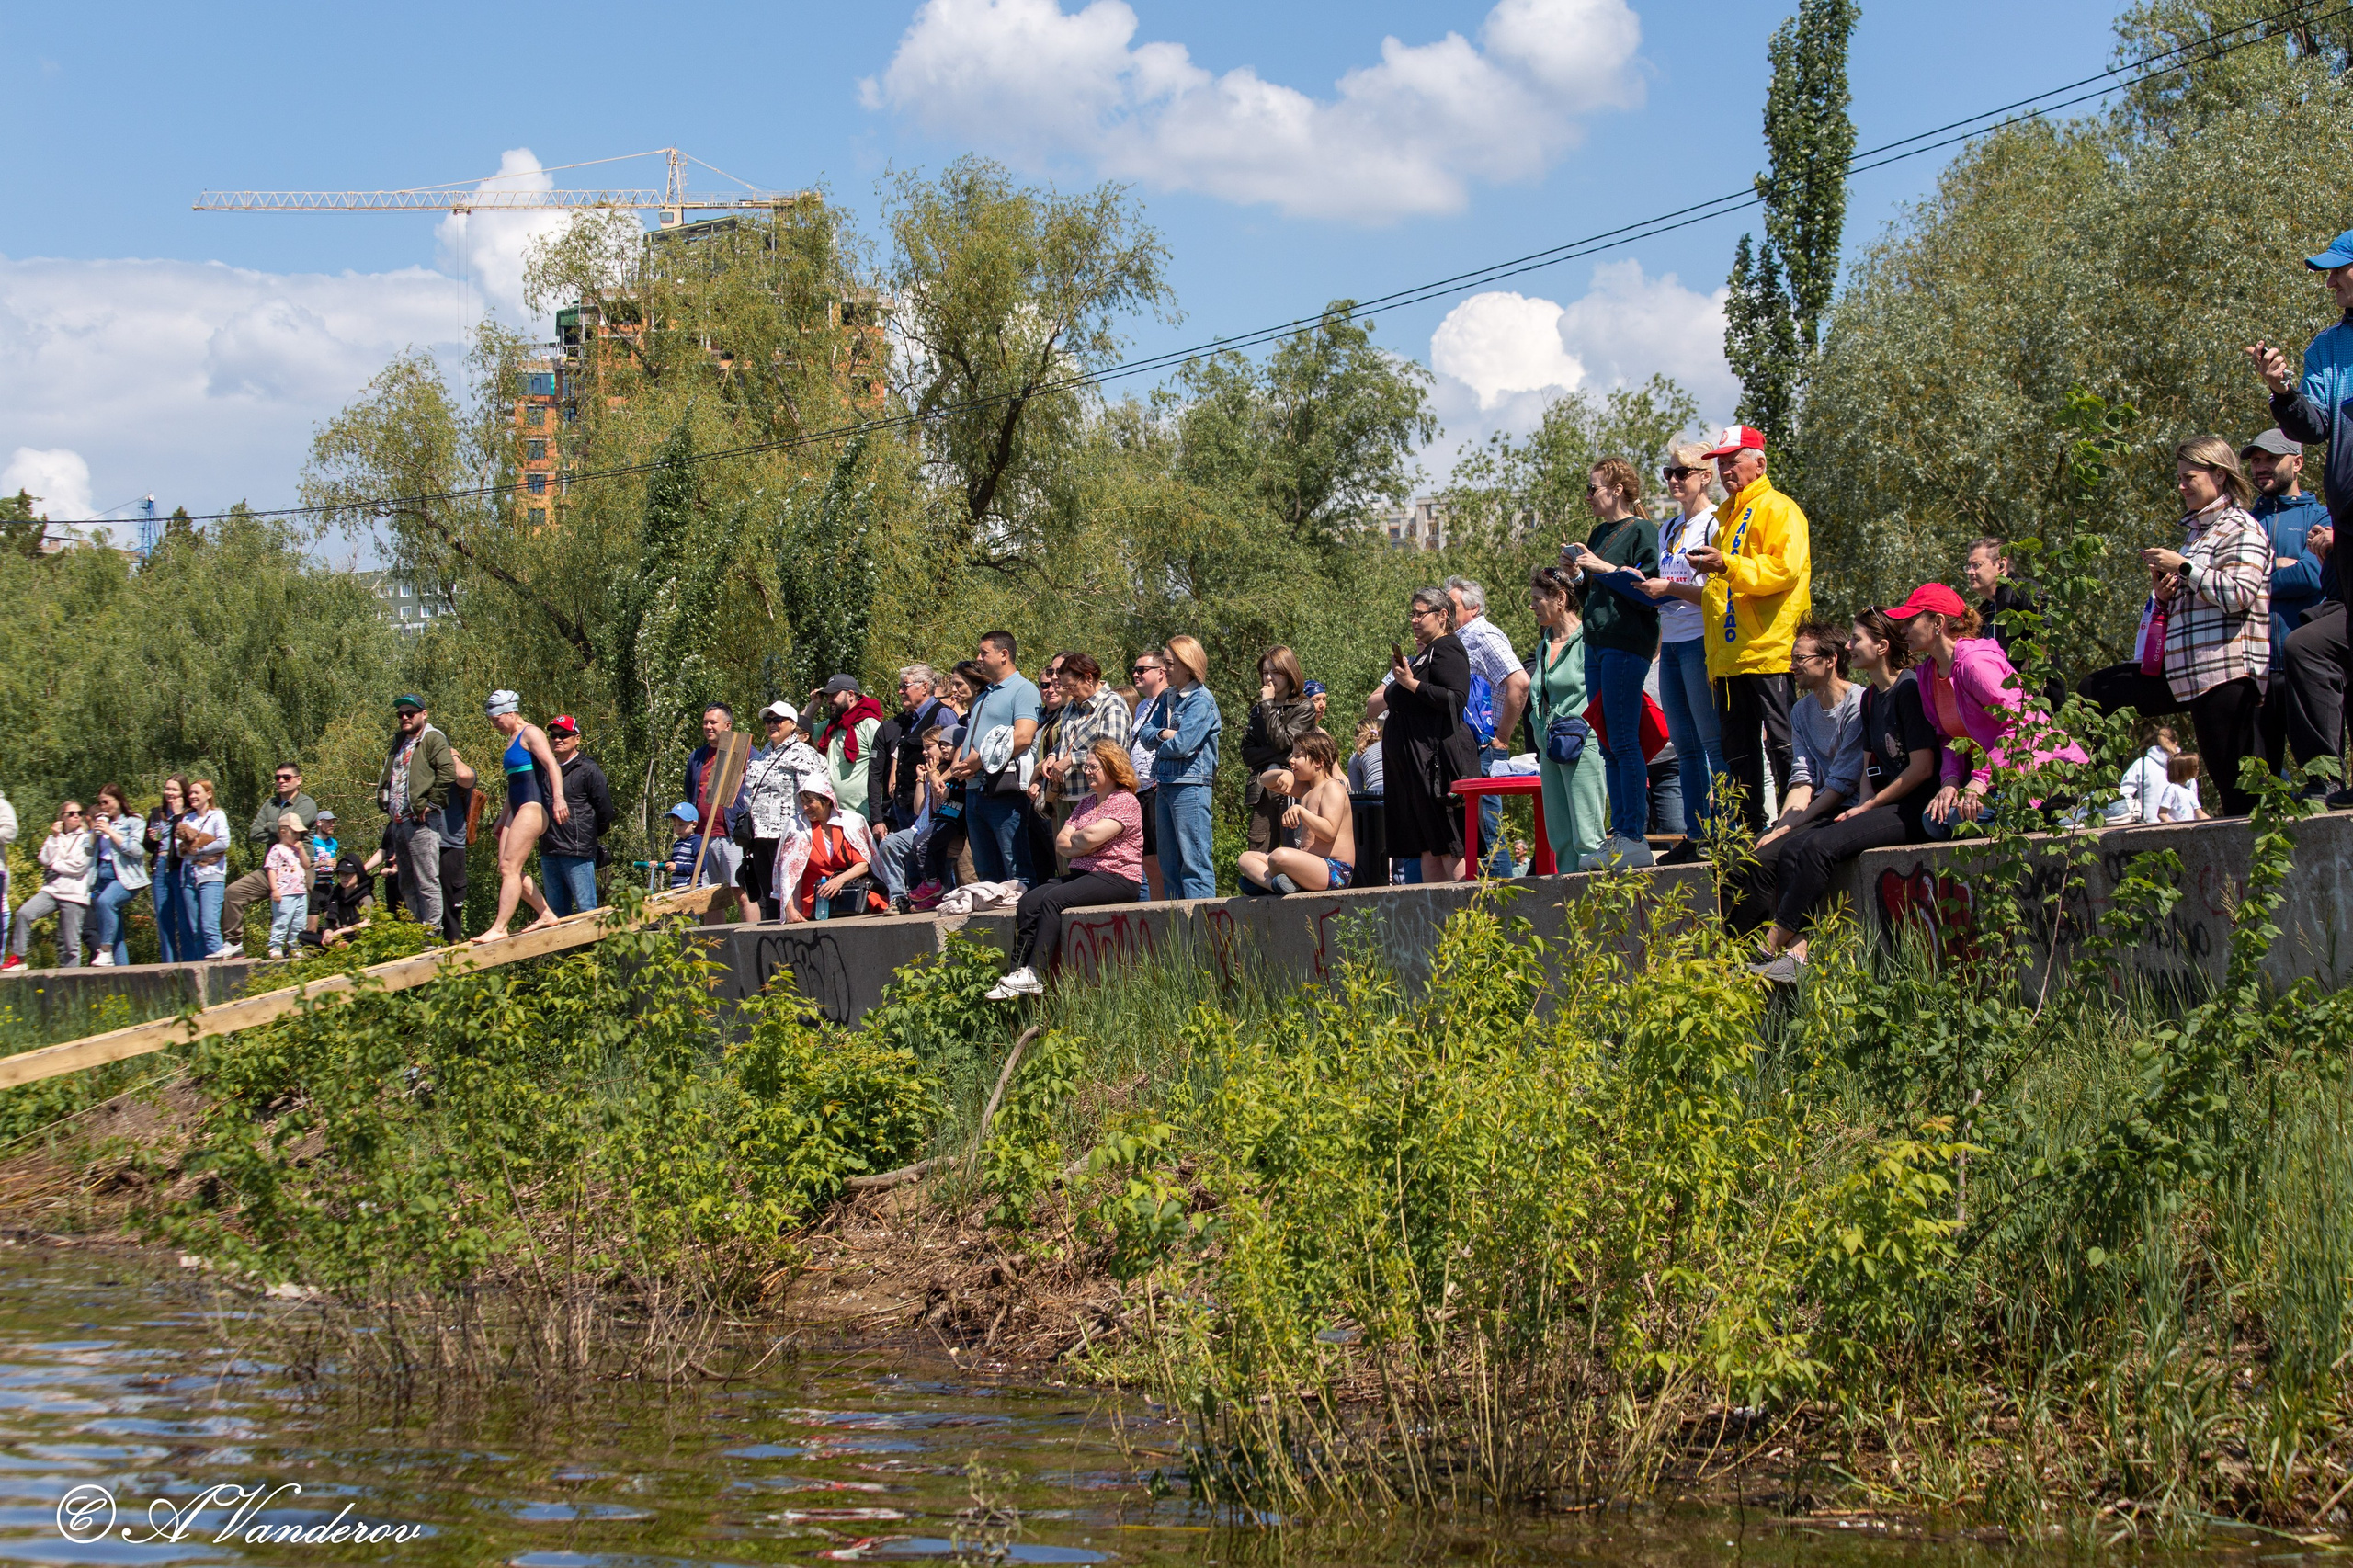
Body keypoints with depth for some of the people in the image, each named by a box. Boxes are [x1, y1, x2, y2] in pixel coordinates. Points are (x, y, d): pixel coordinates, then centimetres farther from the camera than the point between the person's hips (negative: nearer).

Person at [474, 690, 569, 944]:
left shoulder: (530, 734, -6)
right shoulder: (512, 740, 22)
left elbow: (551, 763, -20)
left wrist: (558, 797, -33)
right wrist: (503, 819, 32)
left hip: (533, 807, -10)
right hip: (518, 809, 10)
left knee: (510, 867, -12)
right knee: (506, 868, 5)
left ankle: (499, 928, -12)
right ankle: (546, 915, 13)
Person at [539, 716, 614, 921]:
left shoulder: (588, 770, -4)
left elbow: (605, 812, -3)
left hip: (578, 853, -7)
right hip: (549, 853, 7)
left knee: (586, 909, -7)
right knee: (556, 911, 10)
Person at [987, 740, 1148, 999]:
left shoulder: (1125, 801, -5)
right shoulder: (1086, 804, 21)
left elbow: (1092, 836, -19)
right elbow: (1061, 844, 12)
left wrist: (1075, 838, 2)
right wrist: (1086, 844, -6)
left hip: (1116, 878, -8)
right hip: (1081, 873, 8)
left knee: (1053, 899, -28)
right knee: (1029, 901, -15)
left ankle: (1034, 975, -31)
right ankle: (1017, 971, -24)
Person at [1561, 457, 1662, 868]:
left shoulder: (1642, 531, -6)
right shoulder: (1600, 533, 19)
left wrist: (1602, 568, -15)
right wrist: (1578, 572, 7)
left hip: (1627, 645, -9)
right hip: (1597, 644, 9)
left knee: (1624, 743, -11)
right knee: (1608, 746, 7)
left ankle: (1634, 839, -10)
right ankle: (1619, 832, 9)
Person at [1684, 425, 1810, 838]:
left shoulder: (1779, 510, -3)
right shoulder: (1725, 516, 24)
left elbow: (1784, 570, -17)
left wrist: (1728, 565, -24)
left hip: (1770, 650, -9)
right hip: (1730, 656, 9)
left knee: (1782, 743, -9)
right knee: (1738, 750, 8)